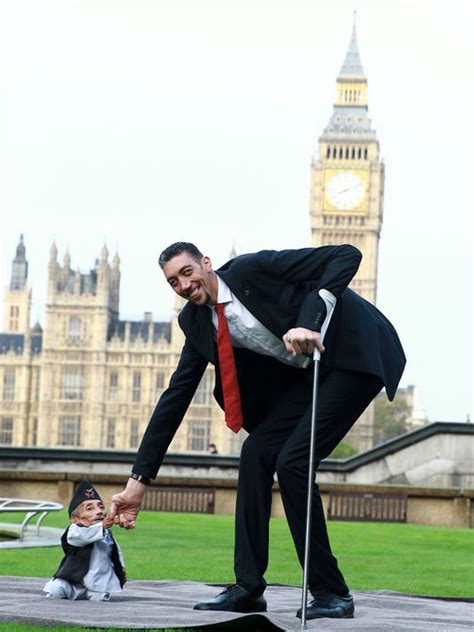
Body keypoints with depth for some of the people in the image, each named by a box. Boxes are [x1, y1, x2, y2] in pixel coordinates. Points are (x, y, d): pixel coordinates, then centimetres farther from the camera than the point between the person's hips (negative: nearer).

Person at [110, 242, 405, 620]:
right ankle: (248, 589, 3)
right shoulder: (198, 323, 3)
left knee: (292, 461, -17)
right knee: (257, 453, -3)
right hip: (309, 370, 8)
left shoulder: (253, 268, -19)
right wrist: (139, 480, 1)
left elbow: (347, 256, -23)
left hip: (355, 352, -8)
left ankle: (331, 593, -7)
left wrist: (310, 323, -34)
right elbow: (176, 396, 4)